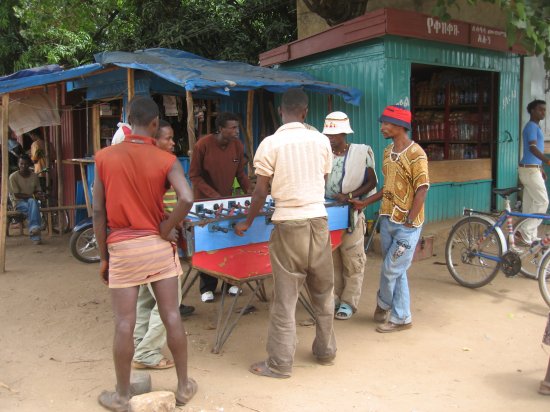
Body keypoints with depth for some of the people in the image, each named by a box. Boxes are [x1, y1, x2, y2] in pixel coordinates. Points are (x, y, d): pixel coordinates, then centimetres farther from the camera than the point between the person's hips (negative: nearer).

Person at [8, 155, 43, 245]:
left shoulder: (34, 176, 3)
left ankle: (33, 229, -44)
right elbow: (16, 194, -11)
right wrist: (32, 195, -20)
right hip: (19, 202, -3)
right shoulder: (13, 176, -8)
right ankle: (35, 236, -42)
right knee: (33, 208, -35)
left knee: (32, 202, -36)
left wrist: (39, 194, -17)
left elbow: (39, 191, 8)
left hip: (31, 201, 3)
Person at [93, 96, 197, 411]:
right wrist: (166, 229, -7)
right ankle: (184, 385, 23)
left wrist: (104, 256, 6)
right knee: (172, 317, 10)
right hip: (158, 246, 0)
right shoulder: (166, 160, -5)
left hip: (122, 248, 0)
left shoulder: (105, 157, -2)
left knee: (125, 324, 7)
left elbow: (98, 212, -1)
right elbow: (187, 199, -22)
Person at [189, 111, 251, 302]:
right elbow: (194, 175, -12)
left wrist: (248, 189, -10)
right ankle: (207, 287, 13)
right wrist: (213, 194, -21)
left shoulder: (237, 145, -5)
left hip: (227, 199, 4)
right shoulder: (203, 144, -17)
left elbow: (240, 172, 6)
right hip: (205, 201, -3)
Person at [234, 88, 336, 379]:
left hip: (288, 225, -3)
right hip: (318, 221, 4)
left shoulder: (270, 144, -7)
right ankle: (326, 351, 30)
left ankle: (280, 363, 11)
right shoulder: (321, 140, 3)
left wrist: (247, 223, 9)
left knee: (285, 296, 3)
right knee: (323, 292, 17)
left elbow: (261, 191, -6)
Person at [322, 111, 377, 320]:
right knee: (331, 259, 11)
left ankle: (349, 302, 13)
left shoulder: (361, 153, -7)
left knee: (352, 260, 4)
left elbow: (372, 182, -5)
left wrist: (349, 196, -17)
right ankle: (334, 298, 22)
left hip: (351, 214, -4)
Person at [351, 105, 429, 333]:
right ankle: (401, 317, 25)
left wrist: (408, 221, -17)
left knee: (391, 270, -1)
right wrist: (365, 203, 13)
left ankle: (383, 303, 23)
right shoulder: (388, 152, 10)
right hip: (388, 220, 8)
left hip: (406, 225, -7)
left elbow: (421, 190, -15)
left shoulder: (415, 154, -14)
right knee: (396, 271, 14)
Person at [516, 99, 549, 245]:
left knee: (530, 203, 11)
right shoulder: (531, 126, -12)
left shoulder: (535, 127, 19)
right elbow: (533, 148, -26)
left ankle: (530, 236, 16)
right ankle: (524, 232, -6)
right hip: (530, 169, -10)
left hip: (531, 168, 10)